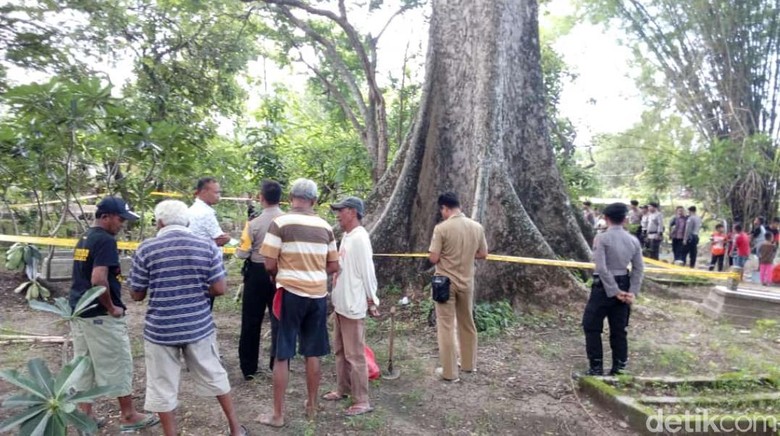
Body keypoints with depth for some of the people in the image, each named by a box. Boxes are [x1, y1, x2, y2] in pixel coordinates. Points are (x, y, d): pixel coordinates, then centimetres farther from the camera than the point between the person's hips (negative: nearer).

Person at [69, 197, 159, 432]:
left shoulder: (84, 239, 13)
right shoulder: (105, 240, -18)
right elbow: (98, 280, -28)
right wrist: (112, 308, -16)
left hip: (78, 310, 9)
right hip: (100, 315, -9)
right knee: (118, 364, 2)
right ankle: (128, 416, 12)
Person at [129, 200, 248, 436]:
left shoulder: (146, 249, -7)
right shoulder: (208, 246, -4)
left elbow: (137, 295, -1)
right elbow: (219, 288, -6)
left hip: (161, 330, -2)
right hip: (199, 326, 2)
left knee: (163, 388, 13)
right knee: (214, 376, 19)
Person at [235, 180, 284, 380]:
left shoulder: (254, 223, -14)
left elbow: (243, 253, -11)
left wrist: (237, 250, 10)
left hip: (257, 273, -2)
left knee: (251, 321, 10)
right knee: (279, 320, 13)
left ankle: (248, 368, 17)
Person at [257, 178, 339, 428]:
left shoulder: (280, 223, -10)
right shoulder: (325, 227, 3)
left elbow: (270, 264, -9)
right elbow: (333, 266, 8)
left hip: (291, 293, -4)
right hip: (318, 295, 4)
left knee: (282, 355, 7)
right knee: (313, 354, 15)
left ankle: (278, 415, 15)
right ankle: (312, 406, 29)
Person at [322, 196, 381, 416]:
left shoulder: (359, 238, -19)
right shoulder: (346, 236, 11)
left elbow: (367, 272, -18)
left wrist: (372, 302, -13)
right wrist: (337, 298, 17)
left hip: (353, 306, -10)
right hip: (340, 303, 10)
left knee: (355, 355, -2)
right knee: (340, 350, 20)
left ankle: (362, 401, 9)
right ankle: (342, 389, 34)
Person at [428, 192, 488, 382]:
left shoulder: (442, 228, -16)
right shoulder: (477, 227, -1)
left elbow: (433, 259, -15)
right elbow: (483, 254, 7)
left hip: (446, 283, -5)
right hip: (467, 282, 5)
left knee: (446, 327, 4)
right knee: (467, 324, 19)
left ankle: (450, 372, 9)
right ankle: (469, 364, 32)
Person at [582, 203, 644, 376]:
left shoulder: (601, 238, -13)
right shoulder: (633, 240, 4)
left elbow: (601, 268, -19)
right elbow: (639, 268, 2)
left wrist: (614, 291, -13)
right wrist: (632, 291, 1)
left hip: (604, 286, -5)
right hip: (623, 285, 6)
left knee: (592, 327, 6)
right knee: (619, 329, 14)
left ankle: (596, 367, 7)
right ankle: (619, 368, 19)